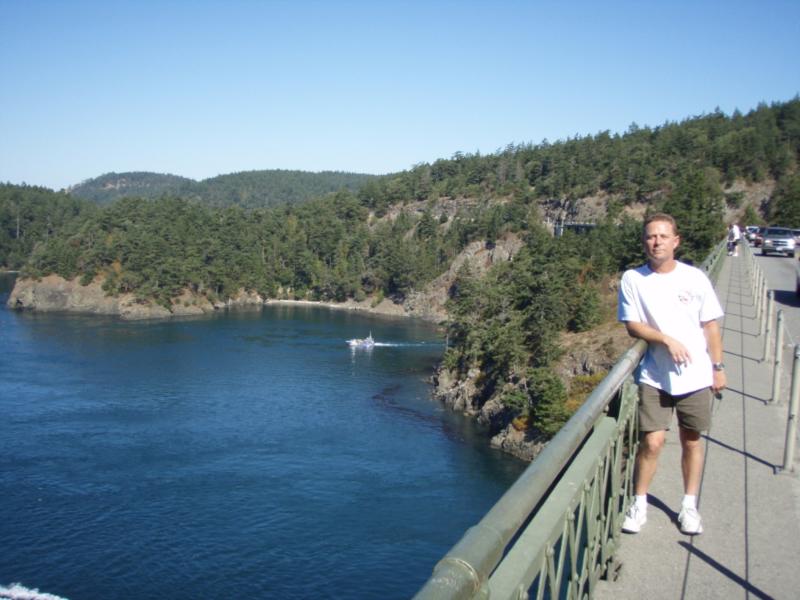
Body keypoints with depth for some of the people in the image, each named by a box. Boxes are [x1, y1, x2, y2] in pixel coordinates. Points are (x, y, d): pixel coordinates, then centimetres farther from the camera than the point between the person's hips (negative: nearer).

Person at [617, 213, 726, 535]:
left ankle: (689, 505, 28)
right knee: (652, 441, -7)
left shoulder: (695, 278, -1)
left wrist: (718, 367, 5)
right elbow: (632, 325, -6)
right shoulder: (632, 279, -4)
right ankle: (639, 503, 13)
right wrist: (667, 340, -19)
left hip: (695, 376, 2)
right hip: (654, 377, -2)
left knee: (691, 440, 11)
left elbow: (710, 325, 5)